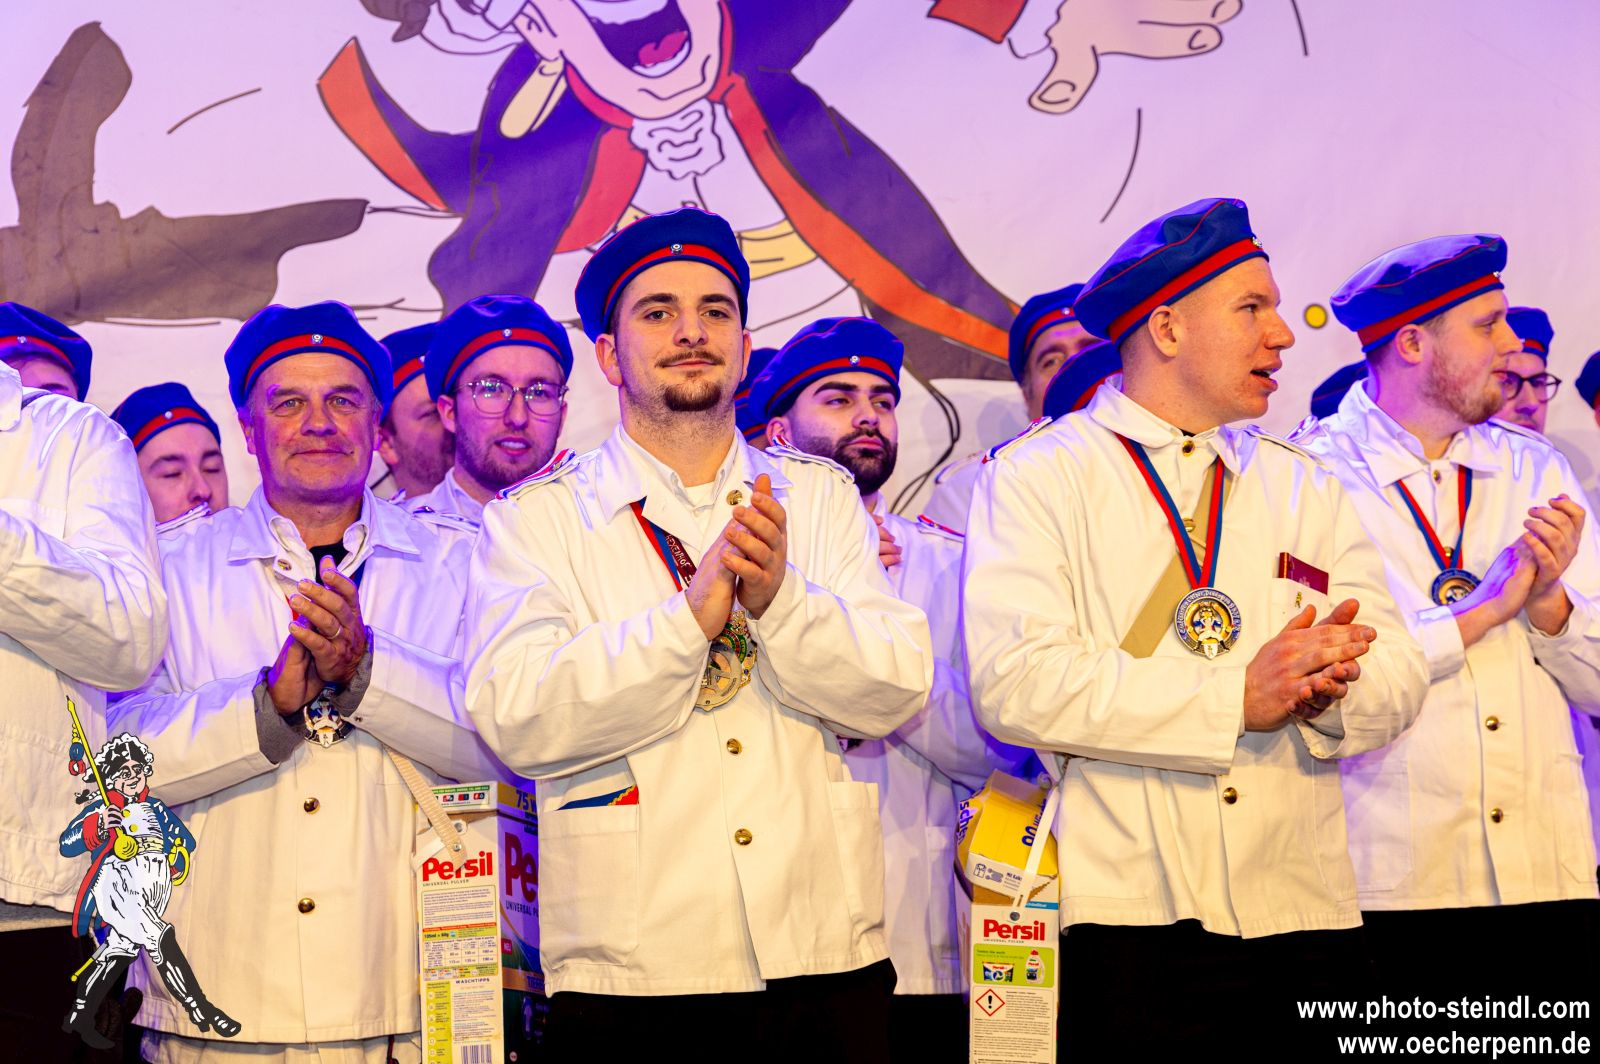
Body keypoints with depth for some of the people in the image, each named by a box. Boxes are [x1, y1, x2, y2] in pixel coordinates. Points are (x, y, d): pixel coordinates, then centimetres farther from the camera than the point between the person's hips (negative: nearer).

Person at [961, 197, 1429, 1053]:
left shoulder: (1305, 489, 18)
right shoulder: (1036, 476, 1)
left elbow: (1397, 679, 8)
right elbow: (1015, 683, -14)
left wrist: (1328, 681, -16)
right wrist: (1237, 696, -13)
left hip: (1306, 917, 5)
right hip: (1127, 916, -4)